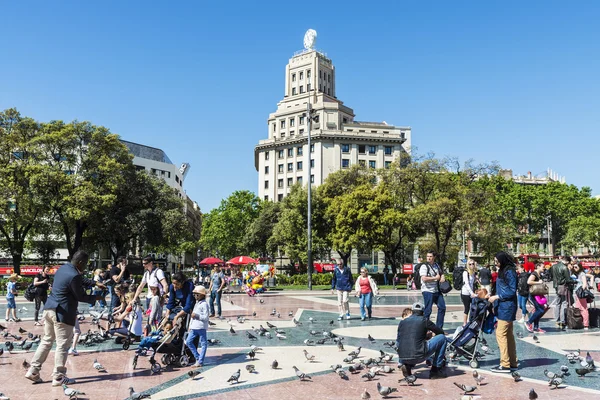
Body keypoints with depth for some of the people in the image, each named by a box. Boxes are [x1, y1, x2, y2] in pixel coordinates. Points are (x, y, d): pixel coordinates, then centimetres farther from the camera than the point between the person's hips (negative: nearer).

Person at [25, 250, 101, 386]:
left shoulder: (63, 268, 8)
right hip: (62, 313, -9)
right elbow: (81, 297, -13)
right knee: (62, 345, 1)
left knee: (46, 341, 20)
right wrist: (96, 298, 1)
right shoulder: (75, 276, -21)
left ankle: (33, 371, 23)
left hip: (50, 309, 9)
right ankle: (58, 377, 8)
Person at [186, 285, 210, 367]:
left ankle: (200, 361, 5)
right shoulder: (196, 303, 18)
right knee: (188, 342, 5)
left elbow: (206, 317, -15)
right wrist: (190, 327, 21)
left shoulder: (204, 304, -9)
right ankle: (197, 357, 15)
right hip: (194, 327, 9)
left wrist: (197, 315, -20)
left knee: (203, 344, 1)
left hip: (201, 327, -9)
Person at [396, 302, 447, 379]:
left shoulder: (402, 322, 16)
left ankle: (407, 366, 12)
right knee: (442, 338, 11)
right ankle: (436, 370, 13)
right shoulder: (424, 320, 5)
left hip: (402, 358, 5)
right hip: (418, 356, -5)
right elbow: (440, 332, 18)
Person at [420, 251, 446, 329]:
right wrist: (435, 278, -13)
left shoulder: (436, 265, 12)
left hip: (437, 290, 8)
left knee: (442, 307, 10)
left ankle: (439, 328, 21)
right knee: (428, 310, -5)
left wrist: (442, 277, 7)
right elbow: (424, 279, -22)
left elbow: (441, 273, 30)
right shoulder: (424, 266, -10)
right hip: (427, 291, -8)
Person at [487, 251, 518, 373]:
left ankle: (505, 365, -6)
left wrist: (497, 297, -16)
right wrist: (493, 296, 9)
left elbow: (512, 291, -16)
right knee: (508, 335, 13)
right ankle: (513, 363, 19)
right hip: (503, 307, 10)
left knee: (501, 334, -9)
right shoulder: (502, 271, 15)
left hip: (506, 307, -10)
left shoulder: (509, 272, -13)